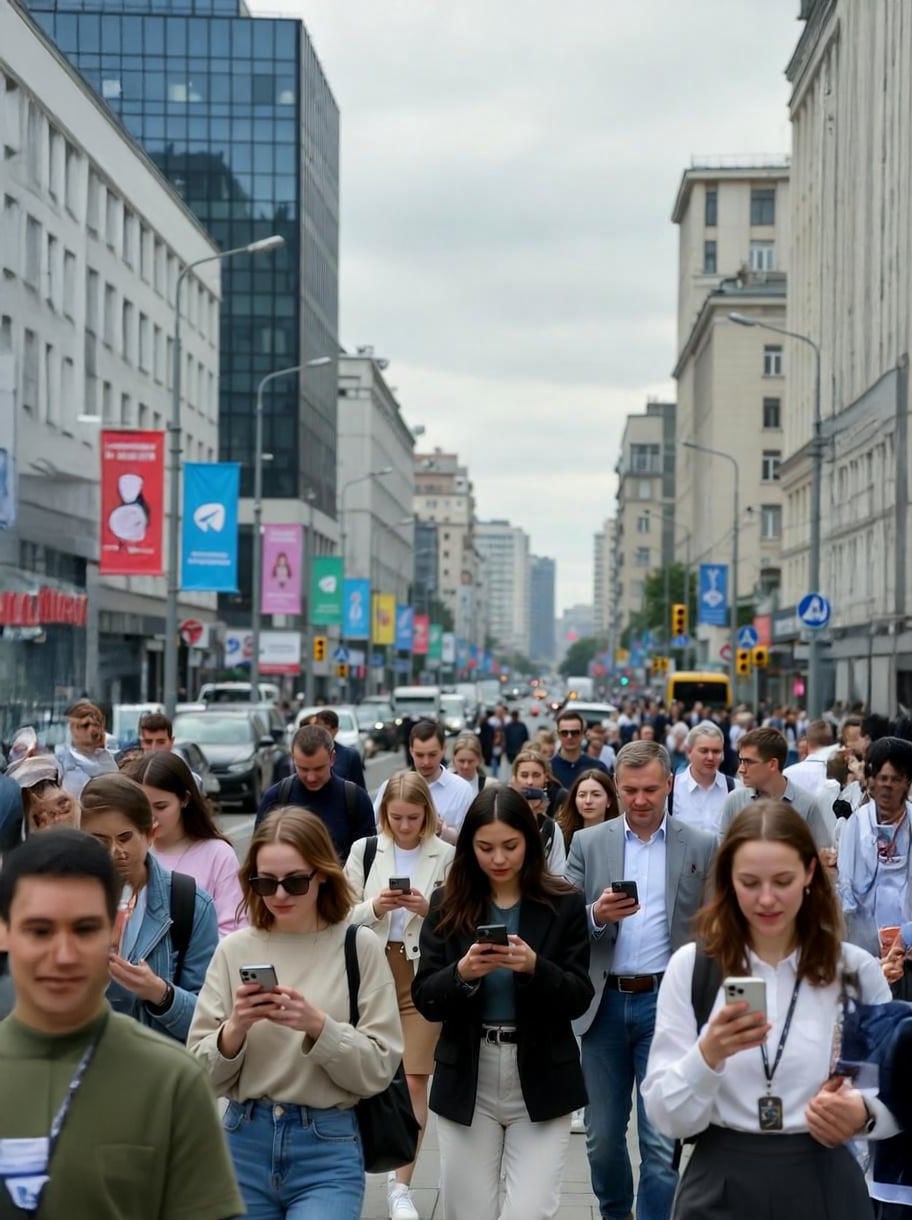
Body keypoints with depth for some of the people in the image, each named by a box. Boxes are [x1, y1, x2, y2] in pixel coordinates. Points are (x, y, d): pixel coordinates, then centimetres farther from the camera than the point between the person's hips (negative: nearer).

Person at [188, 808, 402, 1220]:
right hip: (243, 1143, 2)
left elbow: (378, 1070, -5)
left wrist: (318, 1026, -19)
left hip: (327, 1148, -2)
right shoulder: (234, 949, 1)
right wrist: (235, 1029, -17)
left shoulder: (359, 947, -4)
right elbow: (201, 1074, 1)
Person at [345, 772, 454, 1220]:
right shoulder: (364, 850, 3)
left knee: (414, 1082, -2)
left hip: (422, 976, -1)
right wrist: (374, 907, -15)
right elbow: (344, 915, 4)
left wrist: (428, 910, -17)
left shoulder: (446, 856, -3)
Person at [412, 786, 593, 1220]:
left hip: (541, 1081, -2)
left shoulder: (564, 904, -1)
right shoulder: (448, 906, 2)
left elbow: (579, 998, -4)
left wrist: (535, 967, -23)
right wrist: (461, 973, -21)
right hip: (467, 1081, 2)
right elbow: (425, 1001, -1)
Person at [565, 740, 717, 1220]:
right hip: (605, 1003, 2)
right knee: (603, 1137, 13)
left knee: (662, 1143, -4)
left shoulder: (702, 847, 2)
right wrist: (596, 915, -18)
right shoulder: (587, 843, 5)